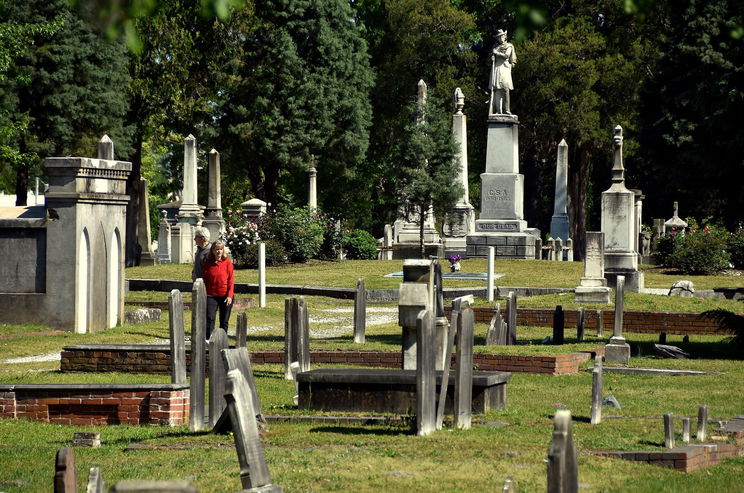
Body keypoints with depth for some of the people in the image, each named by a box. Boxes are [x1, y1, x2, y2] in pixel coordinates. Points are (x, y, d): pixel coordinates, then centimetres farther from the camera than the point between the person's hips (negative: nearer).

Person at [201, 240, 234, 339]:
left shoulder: (227, 262, -1)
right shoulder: (207, 263, 4)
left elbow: (231, 280, -2)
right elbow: (204, 280, 9)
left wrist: (229, 296, -9)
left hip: (225, 295, 0)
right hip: (211, 295, 0)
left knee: (224, 321, 6)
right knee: (209, 318, -14)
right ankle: (208, 339, -18)